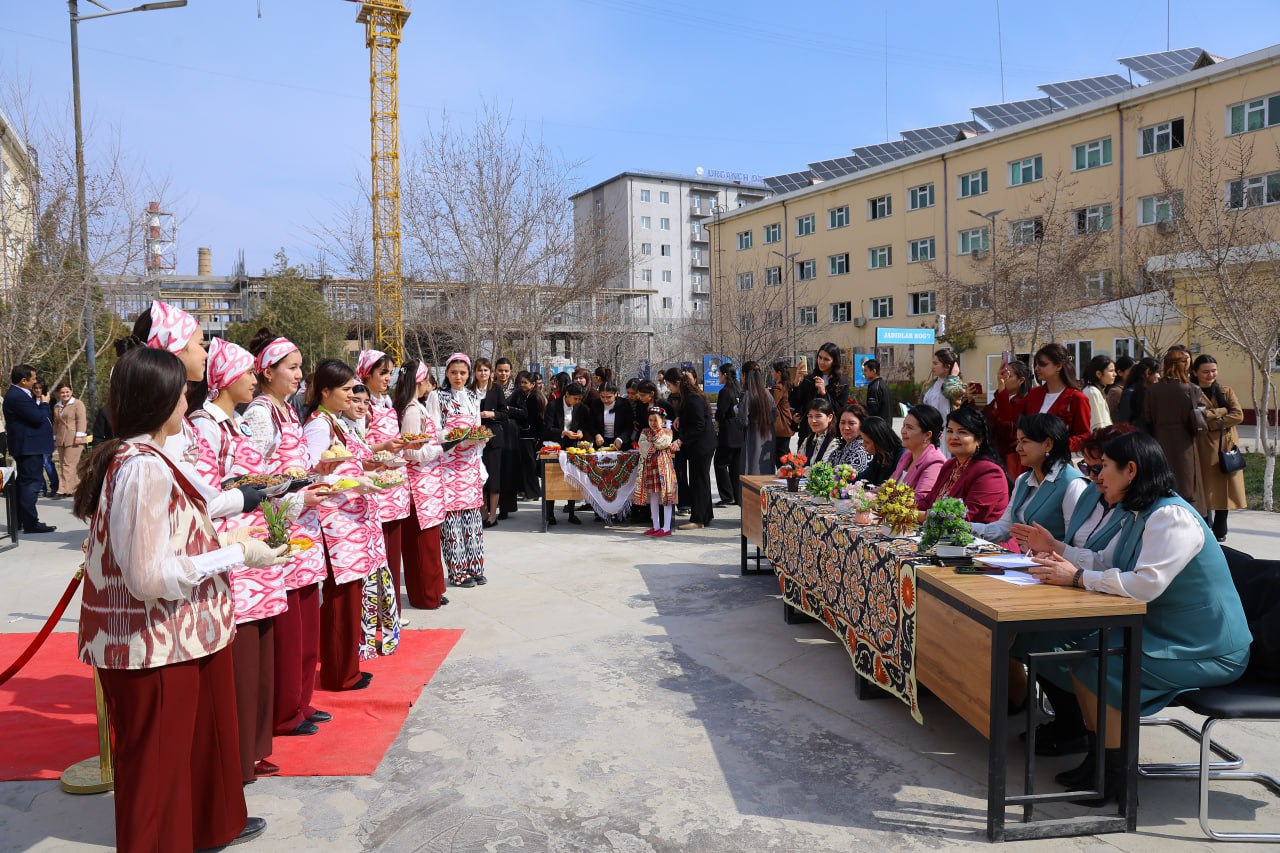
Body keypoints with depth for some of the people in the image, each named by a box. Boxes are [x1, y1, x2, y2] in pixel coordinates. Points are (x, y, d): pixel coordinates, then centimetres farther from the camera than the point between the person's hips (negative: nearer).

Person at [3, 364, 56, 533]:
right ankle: (31, 522, -6)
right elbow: (38, 418, -22)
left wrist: (39, 403, 5)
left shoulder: (17, 394, 13)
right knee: (32, 482, -8)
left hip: (26, 446, 11)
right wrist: (44, 403, -7)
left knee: (24, 482, 17)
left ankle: (18, 520, 26)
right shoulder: (18, 397, -20)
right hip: (29, 446, -11)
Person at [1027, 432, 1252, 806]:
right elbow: (1106, 564, 15)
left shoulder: (1172, 517, -21)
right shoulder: (1140, 515, 11)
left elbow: (1147, 583, -33)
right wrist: (1058, 552, -1)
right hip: (1167, 635, 9)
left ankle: (1115, 778, -4)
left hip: (1208, 651, -9)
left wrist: (1078, 577, -24)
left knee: (1095, 662, -20)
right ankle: (1099, 755, 6)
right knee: (1083, 649, -5)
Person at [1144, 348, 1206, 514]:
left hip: (1159, 449, 2)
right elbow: (1199, 425, -7)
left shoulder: (1151, 390, -3)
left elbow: (1146, 421, 0)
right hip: (1184, 450, -2)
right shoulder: (1192, 390, -8)